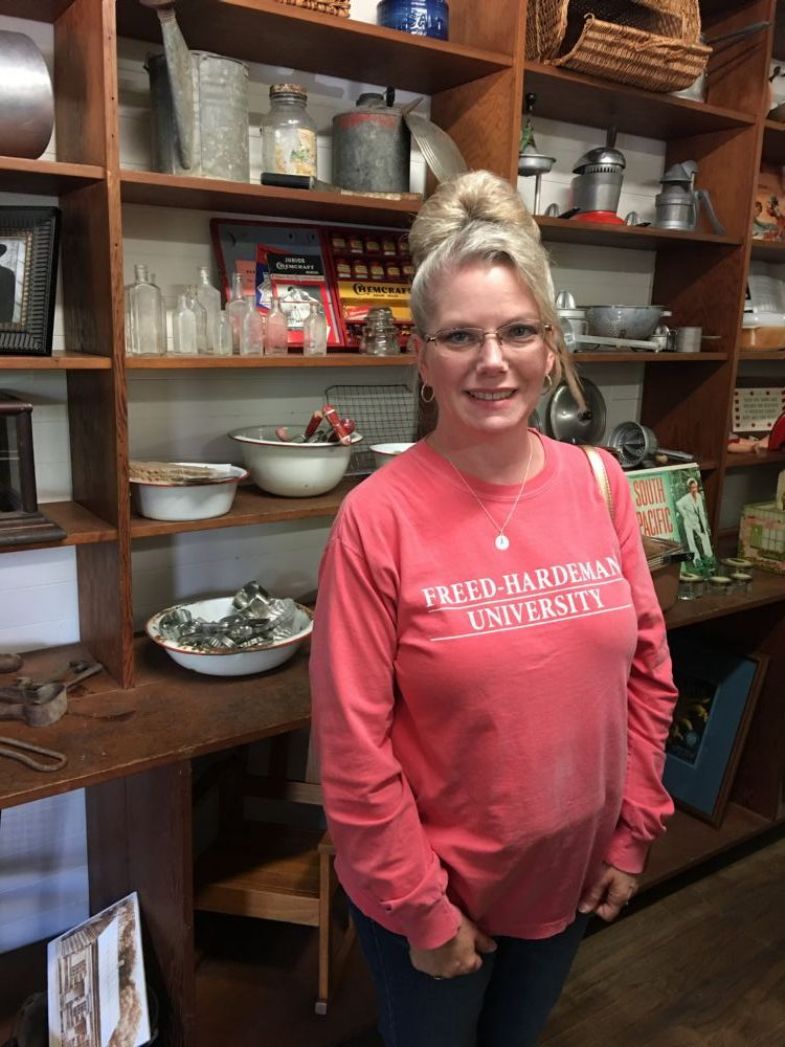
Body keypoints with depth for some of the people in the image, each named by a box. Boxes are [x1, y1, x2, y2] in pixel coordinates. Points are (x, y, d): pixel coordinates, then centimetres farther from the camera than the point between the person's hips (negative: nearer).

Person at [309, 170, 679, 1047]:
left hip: (571, 874, 4)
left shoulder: (598, 483, -8)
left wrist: (631, 834, 2)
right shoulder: (378, 516, -22)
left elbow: (647, 672, 0)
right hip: (430, 891, -4)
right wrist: (423, 909, -12)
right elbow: (352, 744, -18)